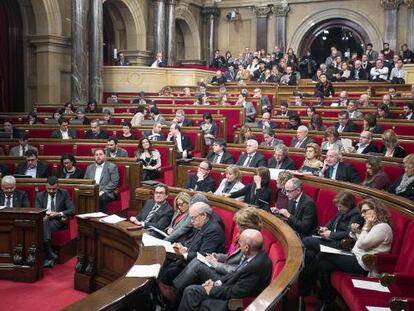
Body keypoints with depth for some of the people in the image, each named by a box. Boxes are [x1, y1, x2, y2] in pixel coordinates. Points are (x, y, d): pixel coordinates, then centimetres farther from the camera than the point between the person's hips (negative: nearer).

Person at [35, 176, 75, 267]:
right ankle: (51, 255, -36)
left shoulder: (64, 194, 9)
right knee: (43, 224, -37)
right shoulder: (40, 195, 16)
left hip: (57, 221, -2)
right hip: (44, 220, 2)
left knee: (44, 226, -36)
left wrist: (59, 214, -17)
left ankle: (48, 257, -35)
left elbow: (72, 210, 0)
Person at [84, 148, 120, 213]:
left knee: (101, 198, -36)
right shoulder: (90, 167, 21)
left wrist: (102, 191, -14)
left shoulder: (112, 167, 5)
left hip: (107, 193, -4)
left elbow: (114, 182, -4)